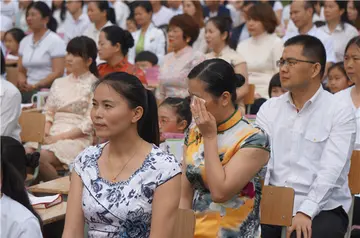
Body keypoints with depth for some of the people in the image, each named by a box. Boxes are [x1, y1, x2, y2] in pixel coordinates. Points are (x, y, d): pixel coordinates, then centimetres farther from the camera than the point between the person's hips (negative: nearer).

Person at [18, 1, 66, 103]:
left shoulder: (55, 41, -4)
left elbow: (58, 72, -11)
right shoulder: (24, 41, 15)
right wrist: (22, 81, -6)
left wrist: (36, 85, -18)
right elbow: (21, 71, 18)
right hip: (27, 91, 5)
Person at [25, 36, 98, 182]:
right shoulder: (59, 83, 18)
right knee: (24, 152, -25)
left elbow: (89, 124, -8)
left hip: (77, 139, -5)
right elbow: (48, 112, 16)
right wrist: (46, 132, -5)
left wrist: (59, 137, -13)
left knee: (41, 157, -30)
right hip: (52, 136, 5)